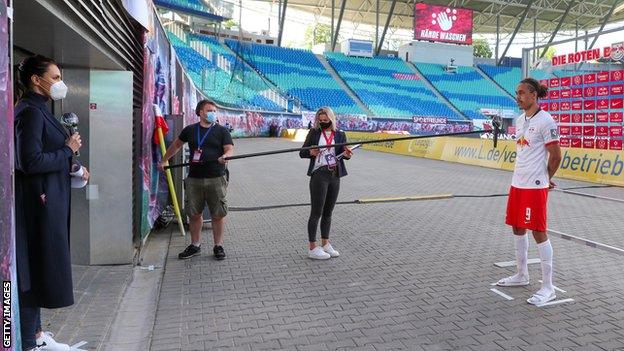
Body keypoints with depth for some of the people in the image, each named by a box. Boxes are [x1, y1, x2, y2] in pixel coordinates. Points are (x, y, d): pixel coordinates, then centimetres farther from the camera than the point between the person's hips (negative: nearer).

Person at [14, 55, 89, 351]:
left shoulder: (39, 109, 15)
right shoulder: (30, 111, -14)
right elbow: (30, 162, -22)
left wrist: (72, 166, 6)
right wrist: (68, 150, -11)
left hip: (46, 200, 10)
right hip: (37, 202, -10)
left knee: (38, 268, 16)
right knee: (34, 269, -1)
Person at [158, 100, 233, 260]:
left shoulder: (221, 131, 4)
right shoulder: (190, 130, 11)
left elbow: (230, 149, -5)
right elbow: (176, 145, 24)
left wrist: (225, 156, -27)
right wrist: (163, 161, 26)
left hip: (216, 179, -2)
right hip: (194, 179, 3)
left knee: (218, 214, 2)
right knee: (194, 214, 9)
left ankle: (218, 246, 16)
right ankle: (195, 245, 24)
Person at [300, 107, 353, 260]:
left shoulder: (340, 135, 9)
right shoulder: (314, 133, 1)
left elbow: (342, 154, 7)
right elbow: (302, 153, 2)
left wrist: (346, 154, -16)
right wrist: (311, 152, -19)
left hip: (335, 176, 4)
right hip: (319, 174, -4)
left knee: (328, 212, 13)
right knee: (316, 212, -2)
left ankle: (325, 244, 25)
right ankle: (312, 248, 5)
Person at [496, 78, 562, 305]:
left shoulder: (545, 121, -13)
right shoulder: (519, 120, 11)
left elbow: (556, 155, -10)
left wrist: (546, 178, 2)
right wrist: (523, 174, 15)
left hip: (535, 186, -8)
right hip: (517, 183, 8)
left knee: (538, 232, -3)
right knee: (517, 228, 14)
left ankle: (548, 288, 9)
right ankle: (522, 275, 31)